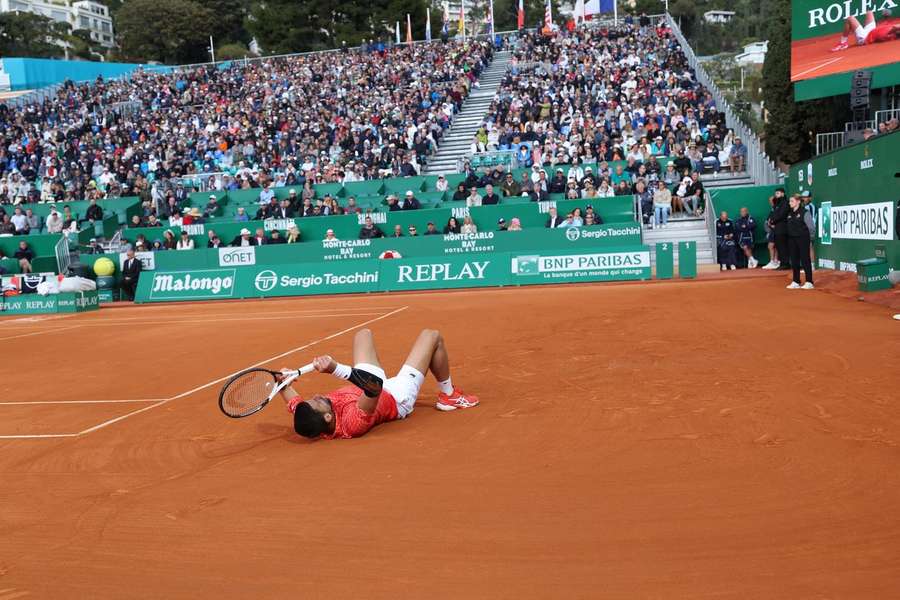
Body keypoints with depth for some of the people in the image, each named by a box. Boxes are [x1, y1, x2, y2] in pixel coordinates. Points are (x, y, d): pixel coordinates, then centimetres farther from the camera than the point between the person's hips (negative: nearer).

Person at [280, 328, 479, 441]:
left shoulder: (309, 422, -31)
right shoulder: (354, 423, -48)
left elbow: (292, 400, -10)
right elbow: (375, 386, -60)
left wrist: (282, 379, -27)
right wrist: (334, 368, -67)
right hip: (398, 397, -6)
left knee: (364, 333, 23)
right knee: (432, 336, 2)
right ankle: (449, 396, 28)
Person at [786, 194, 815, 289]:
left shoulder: (804, 213, -9)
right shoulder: (790, 214, 11)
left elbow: (811, 227, -9)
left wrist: (807, 237, -5)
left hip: (803, 239, -7)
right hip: (792, 239, 7)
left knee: (805, 260, -3)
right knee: (794, 261, 9)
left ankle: (809, 282, 2)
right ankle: (796, 282, 16)